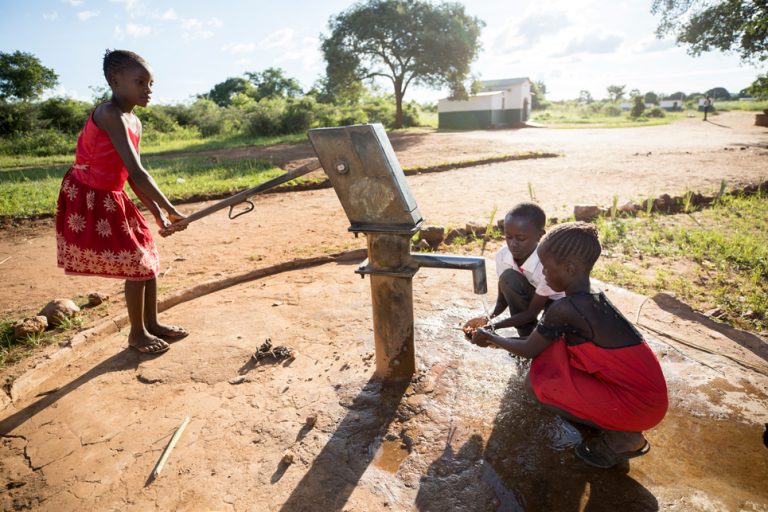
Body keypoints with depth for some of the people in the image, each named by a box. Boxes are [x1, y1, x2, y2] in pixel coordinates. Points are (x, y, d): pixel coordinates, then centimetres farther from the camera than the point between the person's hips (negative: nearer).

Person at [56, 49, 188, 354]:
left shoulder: (134, 122, 7)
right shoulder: (110, 114, -20)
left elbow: (132, 177, 7)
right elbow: (137, 173, -27)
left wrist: (158, 214, 2)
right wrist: (171, 211, -25)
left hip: (112, 199, 9)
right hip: (88, 199, -9)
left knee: (148, 259, 11)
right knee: (137, 264, -5)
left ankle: (152, 324, 25)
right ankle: (137, 333, 14)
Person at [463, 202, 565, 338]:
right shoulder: (502, 255, -22)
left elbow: (532, 312, -28)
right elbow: (503, 298, -11)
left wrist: (494, 326, -35)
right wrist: (487, 318, -29)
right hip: (531, 297, 5)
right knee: (508, 278, -27)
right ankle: (528, 339, -11)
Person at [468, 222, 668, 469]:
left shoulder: (565, 309, -22)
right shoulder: (594, 299, 6)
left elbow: (529, 350, -6)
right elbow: (540, 340, 18)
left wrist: (491, 338, 11)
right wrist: (496, 334, 23)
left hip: (638, 404, -9)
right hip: (647, 390, 9)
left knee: (536, 383, -8)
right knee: (553, 342, 9)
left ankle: (622, 436, 1)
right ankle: (610, 422, 13)